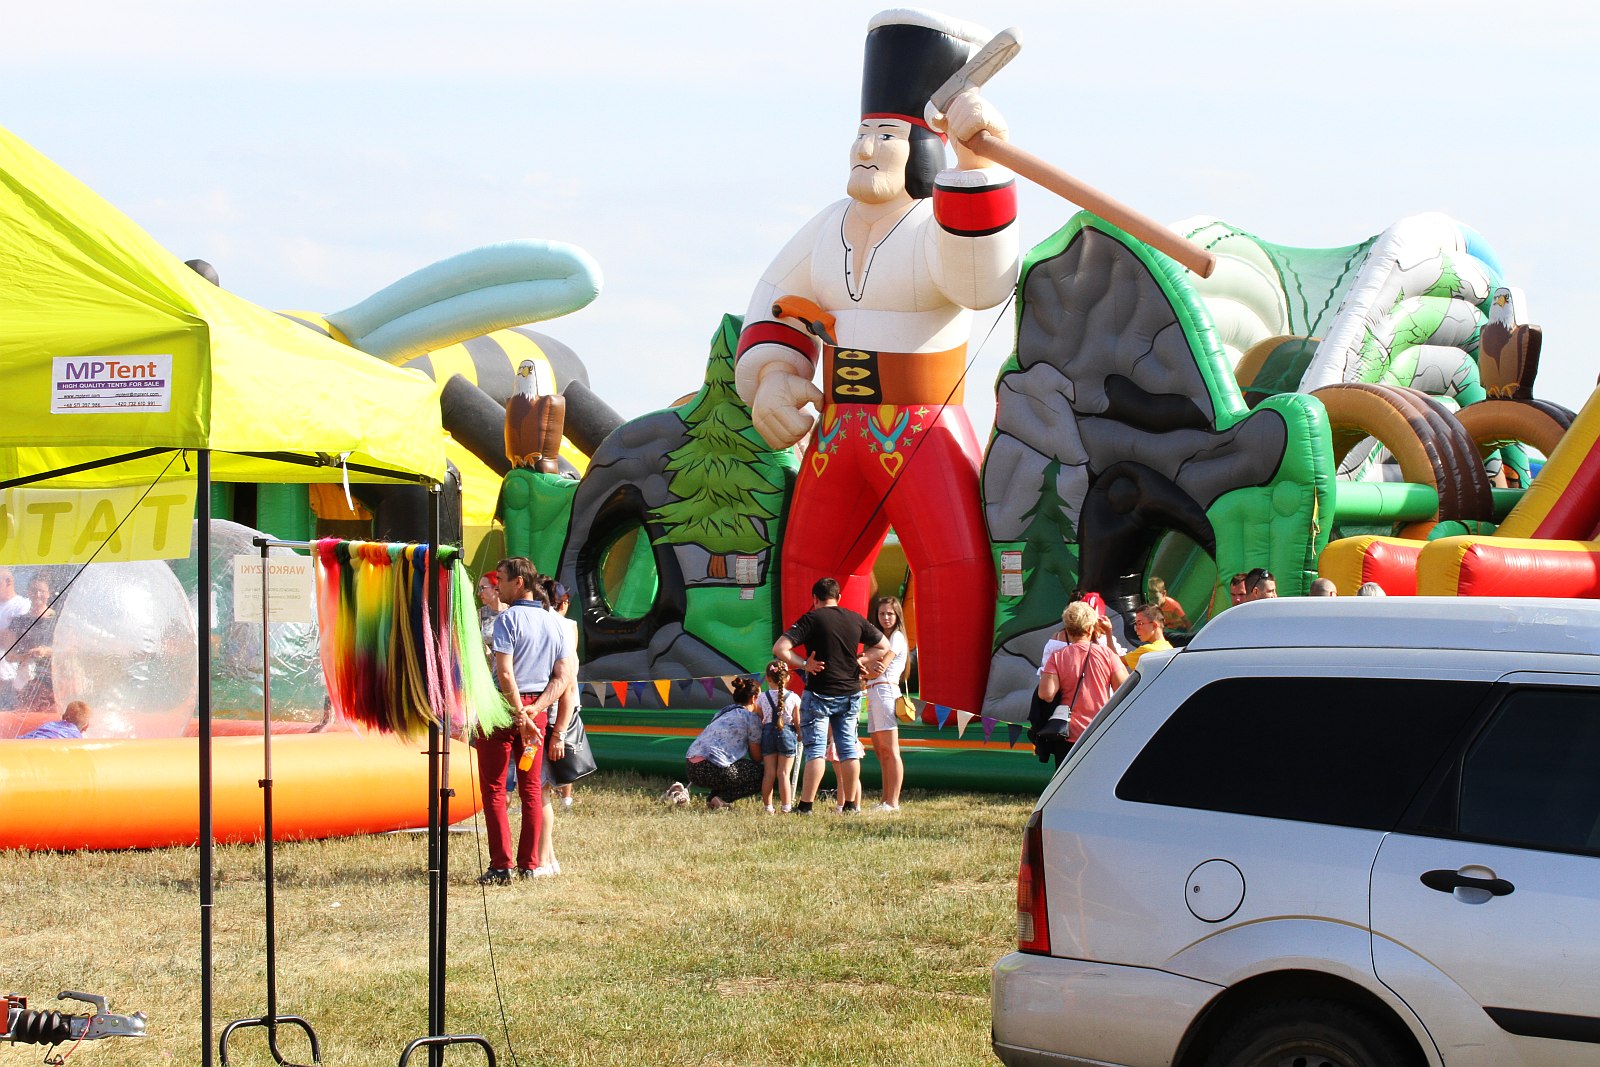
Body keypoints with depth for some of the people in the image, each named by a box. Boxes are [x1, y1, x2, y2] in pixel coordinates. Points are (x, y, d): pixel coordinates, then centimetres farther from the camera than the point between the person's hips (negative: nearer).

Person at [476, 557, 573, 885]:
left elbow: (505, 674, -21)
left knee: (493, 789, 2)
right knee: (531, 788, 14)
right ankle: (529, 864, 15)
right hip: (537, 708, 6)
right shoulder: (554, 622, 7)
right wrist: (535, 709, -5)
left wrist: (521, 716, -18)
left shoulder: (508, 619, -13)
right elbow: (564, 677, 3)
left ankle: (500, 866, -3)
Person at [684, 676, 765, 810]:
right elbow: (756, 757, 7)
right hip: (713, 770, -8)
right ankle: (722, 799, -6)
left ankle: (713, 797, 11)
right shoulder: (751, 717, 2)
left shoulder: (723, 713, 26)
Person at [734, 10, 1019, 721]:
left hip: (926, 436, -7)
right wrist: (772, 374, 11)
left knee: (957, 569, -22)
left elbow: (982, 278, -36)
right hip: (837, 437, 7)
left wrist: (974, 160, -46)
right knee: (812, 571, 14)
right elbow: (779, 299, 27)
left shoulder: (943, 226, -11)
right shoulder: (832, 227, 9)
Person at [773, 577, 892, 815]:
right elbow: (885, 647, 15)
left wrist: (803, 664, -10)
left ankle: (805, 805, -7)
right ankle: (849, 804, 12)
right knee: (849, 748, 10)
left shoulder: (811, 619, -8)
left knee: (815, 750, -4)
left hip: (819, 694, -4)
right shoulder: (856, 619, 5)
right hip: (850, 693, 4)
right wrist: (861, 661, 7)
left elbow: (779, 648, -16)